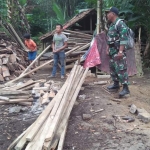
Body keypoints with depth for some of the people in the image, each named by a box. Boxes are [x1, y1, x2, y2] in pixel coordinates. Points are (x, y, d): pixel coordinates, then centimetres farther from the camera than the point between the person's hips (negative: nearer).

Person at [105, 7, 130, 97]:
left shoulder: (120, 23, -15)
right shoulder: (112, 25, 16)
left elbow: (124, 38, -23)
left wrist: (120, 51, -28)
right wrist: (108, 49, 21)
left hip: (118, 51, -10)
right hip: (112, 50, 10)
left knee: (121, 69, -11)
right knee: (113, 68, 15)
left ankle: (125, 88, -9)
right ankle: (116, 84, 27)